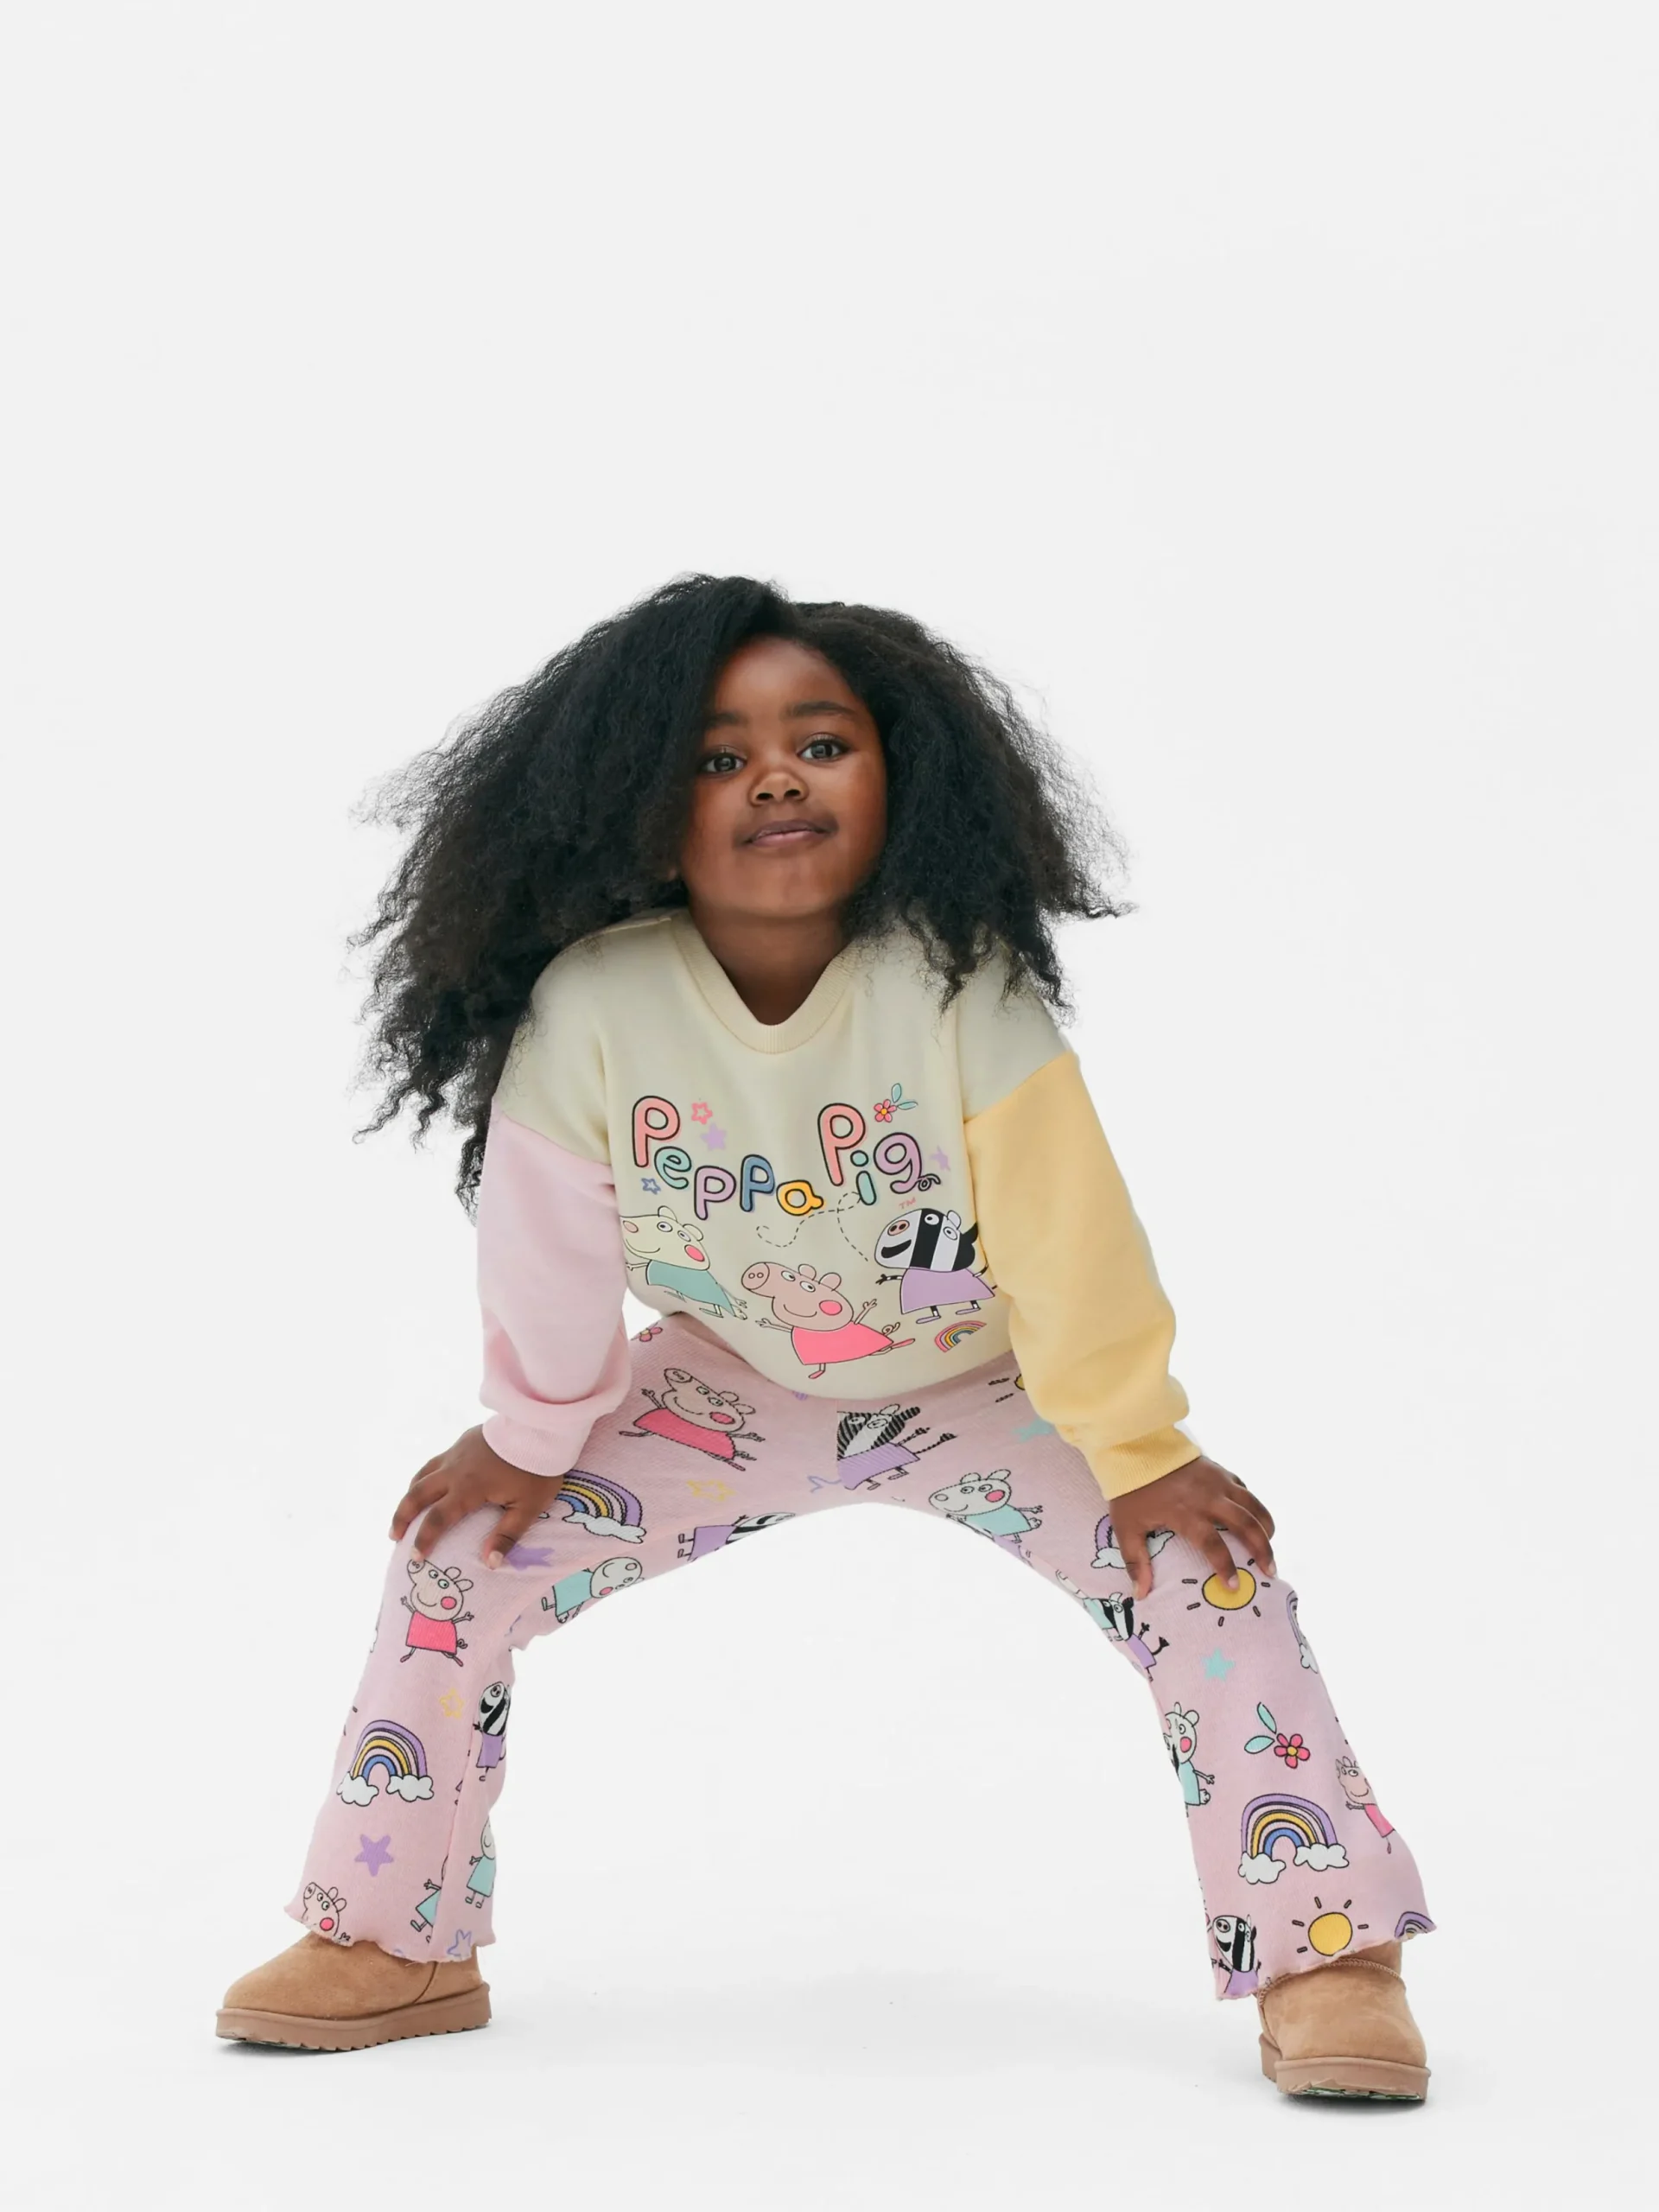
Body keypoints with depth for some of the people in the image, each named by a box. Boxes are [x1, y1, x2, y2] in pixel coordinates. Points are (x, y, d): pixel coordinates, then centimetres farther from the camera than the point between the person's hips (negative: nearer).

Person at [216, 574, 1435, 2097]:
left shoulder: (960, 988, -33)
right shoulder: (593, 1006, -28)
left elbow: (1068, 1233, -26)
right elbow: (549, 1246, -14)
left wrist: (1138, 1452, -20)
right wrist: (529, 1440, -1)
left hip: (985, 1391, -2)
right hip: (725, 1390, 2)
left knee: (1206, 1570, -19)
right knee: (464, 1559, -4)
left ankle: (1323, 1955, -5)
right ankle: (394, 1944, 14)